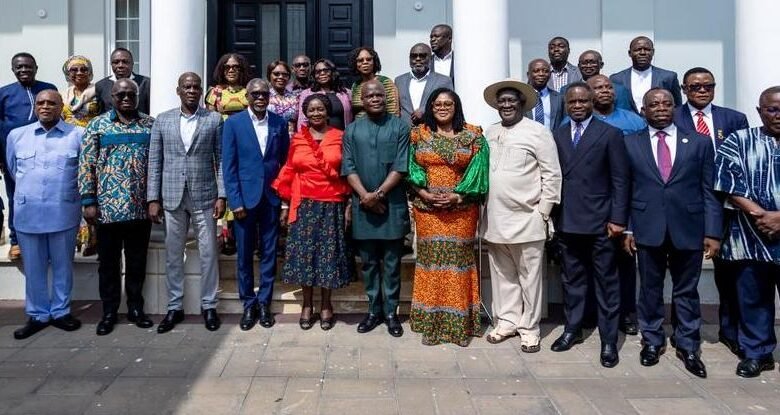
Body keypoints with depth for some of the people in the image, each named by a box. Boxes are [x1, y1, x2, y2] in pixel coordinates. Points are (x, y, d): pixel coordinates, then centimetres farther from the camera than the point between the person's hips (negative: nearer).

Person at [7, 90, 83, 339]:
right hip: (28, 213, 2)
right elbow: (13, 170, 19)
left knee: (63, 265, 9)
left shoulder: (78, 135, -2)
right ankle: (37, 315, 23)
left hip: (64, 213, -2)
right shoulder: (16, 135, 7)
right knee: (33, 267, 10)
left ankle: (60, 312, 23)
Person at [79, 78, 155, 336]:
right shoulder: (97, 125, 2)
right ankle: (109, 312, 21)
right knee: (108, 262, 9)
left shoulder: (150, 125, 6)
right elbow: (86, 165, -1)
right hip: (107, 207, -1)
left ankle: (136, 308, 23)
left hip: (141, 207, 1)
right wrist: (89, 201, -6)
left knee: (137, 262, 10)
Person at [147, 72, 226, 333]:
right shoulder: (162, 121, 6)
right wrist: (153, 199, 0)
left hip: (204, 197, -1)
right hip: (172, 198, 2)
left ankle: (208, 306, 18)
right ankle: (174, 307, 21)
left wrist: (222, 196, -6)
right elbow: (154, 162, 5)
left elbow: (221, 160, 0)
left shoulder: (214, 119, 1)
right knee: (173, 255, 9)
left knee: (208, 254, 5)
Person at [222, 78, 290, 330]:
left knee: (269, 253, 7)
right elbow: (228, 166, -3)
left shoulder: (279, 123, 5)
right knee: (245, 254, 6)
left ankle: (264, 303, 19)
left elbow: (286, 161, 8)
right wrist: (235, 201, -9)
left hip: (272, 197, 2)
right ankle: (248, 304, 19)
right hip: (245, 197, -1)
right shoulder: (233, 123, -1)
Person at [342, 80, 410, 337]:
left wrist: (378, 193, -14)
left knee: (392, 263, 5)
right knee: (369, 262, 10)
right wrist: (365, 195, -12)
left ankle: (391, 312, 15)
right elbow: (348, 168, 1)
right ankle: (374, 310, 21)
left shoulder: (399, 128, 1)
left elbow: (401, 167, -7)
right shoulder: (352, 130, 8)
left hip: (393, 204, -2)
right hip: (362, 205, 2)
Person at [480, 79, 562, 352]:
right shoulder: (490, 133, 12)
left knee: (529, 276, 4)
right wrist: (484, 211, 10)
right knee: (502, 275, 14)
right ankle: (507, 321, 28)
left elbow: (552, 175, -6)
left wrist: (543, 212, -10)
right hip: (495, 220, 5)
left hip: (527, 219, -5)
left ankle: (529, 328, 15)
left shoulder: (538, 132, -5)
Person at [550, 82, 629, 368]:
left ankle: (609, 340, 12)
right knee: (572, 279, 13)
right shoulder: (557, 136, 9)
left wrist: (617, 219, -9)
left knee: (606, 282, 4)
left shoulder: (610, 134, -1)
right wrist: (552, 215, 2)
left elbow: (620, 180, -4)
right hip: (567, 221, 3)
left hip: (599, 221, -3)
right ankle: (572, 329, 26)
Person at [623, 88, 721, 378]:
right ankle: (652, 341, 26)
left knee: (686, 291, 10)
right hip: (647, 229, 0)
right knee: (650, 289, 11)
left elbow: (709, 191, 2)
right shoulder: (630, 144, 4)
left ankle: (688, 347, 23)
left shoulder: (699, 143, 4)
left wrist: (712, 232, -4)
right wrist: (627, 228, -2)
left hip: (688, 229, 0)